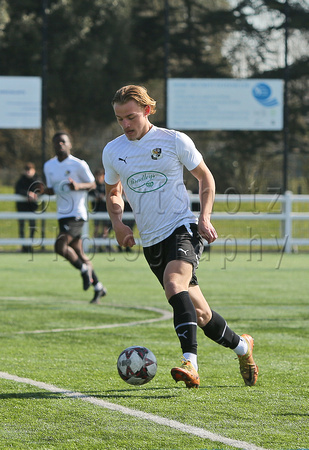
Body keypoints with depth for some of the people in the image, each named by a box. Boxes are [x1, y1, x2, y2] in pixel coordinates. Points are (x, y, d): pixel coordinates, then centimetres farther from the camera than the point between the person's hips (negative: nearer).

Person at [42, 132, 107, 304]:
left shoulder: (79, 165, -9)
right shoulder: (49, 166, 9)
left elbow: (92, 184, -2)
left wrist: (78, 186, -22)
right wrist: (43, 190, -5)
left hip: (77, 214, -7)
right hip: (63, 215, 7)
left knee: (60, 246, -23)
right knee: (78, 253, 11)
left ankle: (84, 269, 1)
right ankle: (98, 287, 23)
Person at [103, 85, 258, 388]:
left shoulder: (175, 141, -4)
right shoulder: (112, 152, 5)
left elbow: (205, 178, 8)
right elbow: (113, 192, 21)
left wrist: (204, 218, -5)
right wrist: (118, 222, 2)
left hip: (182, 227, -4)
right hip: (151, 240, 4)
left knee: (174, 284, -33)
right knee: (199, 314, 7)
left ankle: (190, 363, -42)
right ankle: (241, 346, 33)